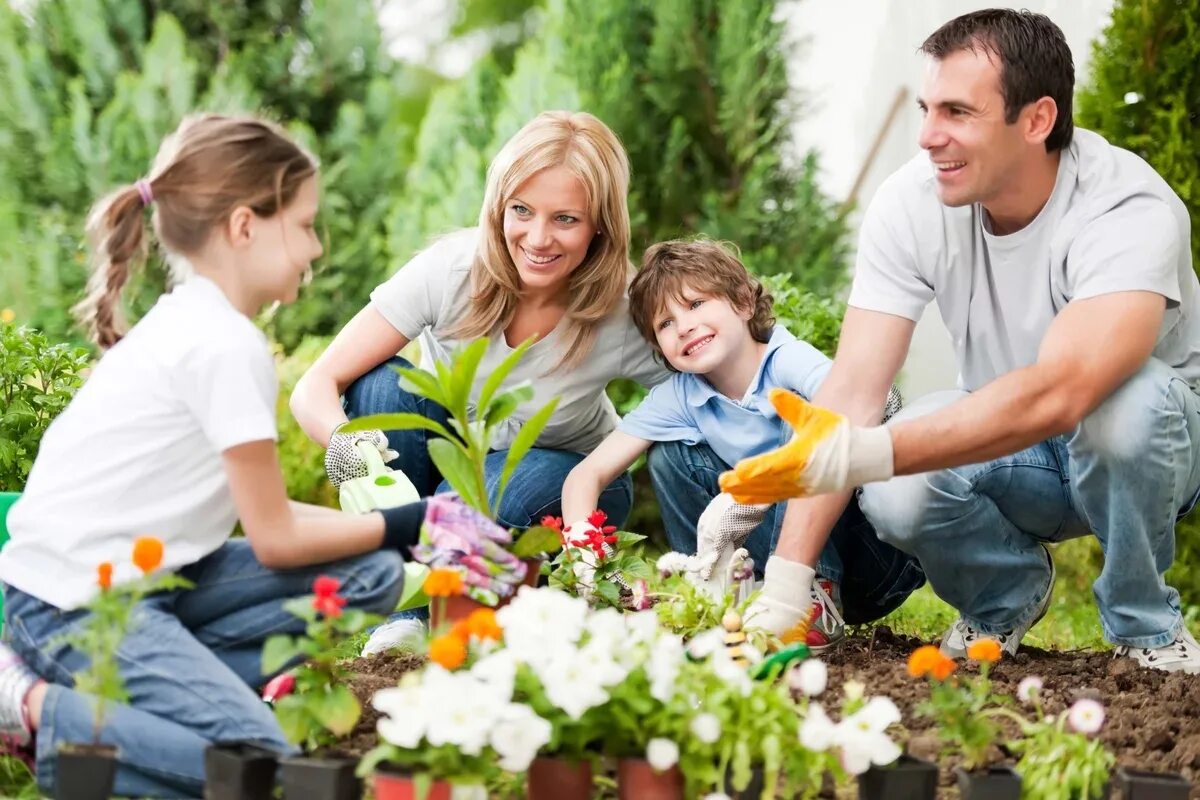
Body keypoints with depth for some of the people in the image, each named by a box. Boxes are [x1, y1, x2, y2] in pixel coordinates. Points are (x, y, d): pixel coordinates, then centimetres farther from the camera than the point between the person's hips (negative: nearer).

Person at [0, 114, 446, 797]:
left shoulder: (191, 322, 12)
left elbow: (257, 508, 14)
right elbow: (276, 539, -11)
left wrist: (373, 520, 9)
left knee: (372, 577, 3)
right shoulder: (226, 345, -17)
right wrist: (403, 523, 0)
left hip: (142, 573, 10)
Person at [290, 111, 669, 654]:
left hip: (561, 479, -1)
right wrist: (341, 441, -48)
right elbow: (315, 388, -24)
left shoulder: (626, 315, -26)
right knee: (381, 384, -29)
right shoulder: (452, 268, -25)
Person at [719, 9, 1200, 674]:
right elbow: (853, 389, -20)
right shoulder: (911, 204, -16)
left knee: (1122, 398, -38)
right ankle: (1006, 595, 7)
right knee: (894, 496, -28)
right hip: (1008, 448, 3)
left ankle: (1144, 626, -10)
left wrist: (858, 456, -54)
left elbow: (1055, 395, -45)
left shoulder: (1130, 213, -31)